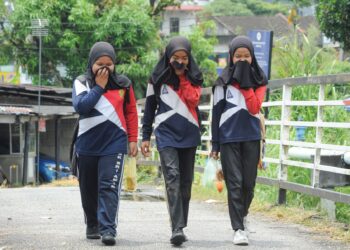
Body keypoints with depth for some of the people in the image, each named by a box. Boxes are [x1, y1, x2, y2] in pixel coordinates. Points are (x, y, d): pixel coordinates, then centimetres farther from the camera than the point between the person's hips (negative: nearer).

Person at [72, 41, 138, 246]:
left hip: (114, 144, -1)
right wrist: (99, 86, -14)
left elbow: (131, 112, 10)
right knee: (89, 189, 11)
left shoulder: (123, 84, 3)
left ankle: (108, 229, -17)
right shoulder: (82, 83, 0)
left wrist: (133, 139, 7)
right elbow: (81, 107, -17)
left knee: (109, 187, -13)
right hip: (87, 145, 1)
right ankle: (92, 225, 27)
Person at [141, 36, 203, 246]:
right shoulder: (158, 79, 5)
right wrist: (146, 137, 8)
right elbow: (150, 108, 10)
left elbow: (194, 100, -10)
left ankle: (181, 227, 16)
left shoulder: (195, 78, 8)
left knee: (185, 182, 6)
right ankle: (177, 228, -26)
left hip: (189, 135, 2)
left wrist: (183, 78, -8)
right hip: (166, 134, -2)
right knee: (172, 177, -17)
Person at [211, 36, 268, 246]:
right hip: (229, 138, -2)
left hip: (251, 138, 2)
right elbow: (216, 113, 4)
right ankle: (239, 228, -5)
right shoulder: (224, 82, 2)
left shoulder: (259, 81, 5)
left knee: (249, 183, 6)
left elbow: (255, 108, -9)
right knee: (234, 183, -6)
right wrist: (215, 144, 3)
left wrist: (245, 83, -14)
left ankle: (242, 215, 32)